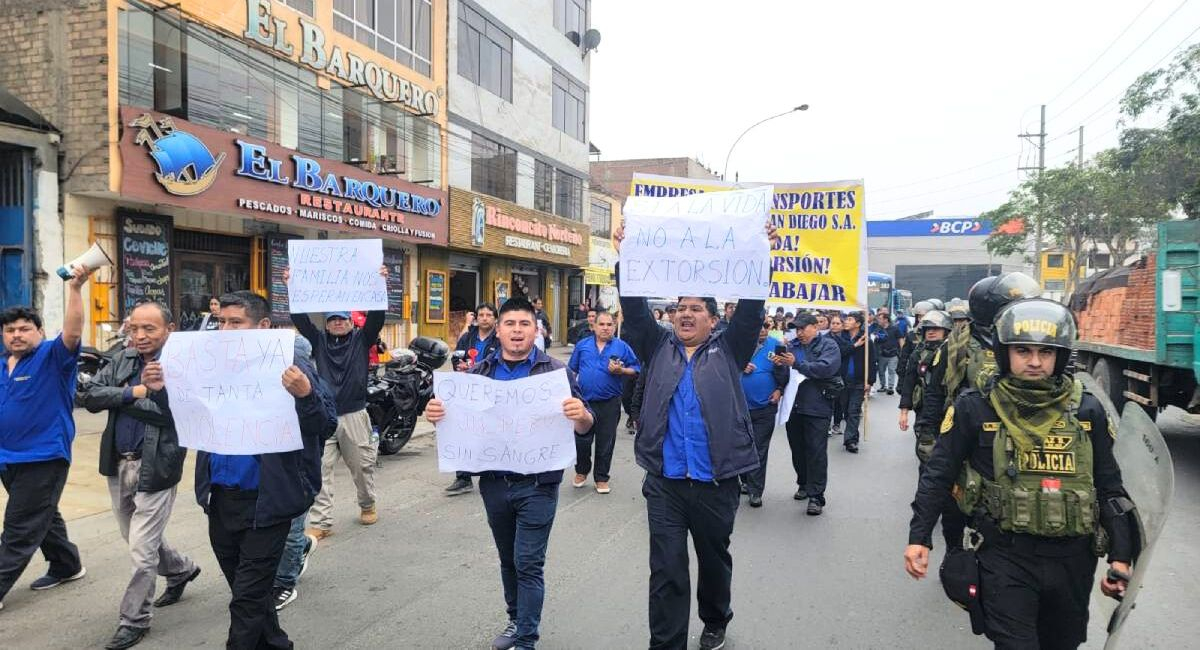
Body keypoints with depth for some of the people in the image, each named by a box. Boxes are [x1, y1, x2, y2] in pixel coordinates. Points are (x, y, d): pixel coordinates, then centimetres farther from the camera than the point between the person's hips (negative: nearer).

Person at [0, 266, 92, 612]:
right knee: (42, 518, 20)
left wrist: (75, 288, -41)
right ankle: (67, 566, 35)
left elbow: (73, 332, -31)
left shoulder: (53, 357, -12)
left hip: (42, 456, -8)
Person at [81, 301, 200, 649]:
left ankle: (134, 620, 17)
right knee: (137, 539, 23)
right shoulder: (122, 360, 7)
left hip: (155, 467, -7)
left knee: (141, 550, -1)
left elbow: (175, 411, -25)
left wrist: (118, 400, -13)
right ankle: (181, 569, 47)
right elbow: (90, 396, -1)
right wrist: (134, 392, -16)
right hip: (118, 464, 8)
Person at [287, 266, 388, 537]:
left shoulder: (362, 339, 5)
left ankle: (367, 505, 34)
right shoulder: (319, 341, 9)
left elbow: (376, 316, -9)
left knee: (363, 466, 10)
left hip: (355, 414, -1)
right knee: (319, 469, -4)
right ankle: (321, 522, -1)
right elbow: (300, 318, -1)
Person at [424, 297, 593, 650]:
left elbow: (584, 426, -7)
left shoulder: (556, 371, -6)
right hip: (494, 483, 4)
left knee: (528, 564, 0)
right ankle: (516, 620, 37)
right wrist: (435, 413, -14)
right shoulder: (480, 372, 4)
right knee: (508, 560, 19)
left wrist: (582, 415, -31)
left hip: (537, 484, -4)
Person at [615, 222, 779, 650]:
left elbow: (750, 310, -6)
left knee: (714, 561, 19)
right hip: (664, 482, 0)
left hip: (715, 483, 0)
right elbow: (635, 309, -2)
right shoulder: (658, 349, 7)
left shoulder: (728, 351, 4)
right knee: (666, 571, 2)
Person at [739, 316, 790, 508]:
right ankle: (746, 481, 33)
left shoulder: (775, 345, -4)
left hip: (765, 406, -1)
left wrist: (779, 390, -14)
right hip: (740, 404, 1)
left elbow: (784, 375, 1)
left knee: (759, 449, 1)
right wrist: (740, 367, -15)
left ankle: (755, 490, 6)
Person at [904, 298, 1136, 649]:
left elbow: (1109, 488, 8)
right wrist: (919, 537, -7)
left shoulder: (1087, 410, 0)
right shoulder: (975, 408, -8)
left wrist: (1120, 556, 4)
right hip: (1006, 555, -3)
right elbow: (938, 475, -3)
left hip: (1072, 558, 4)